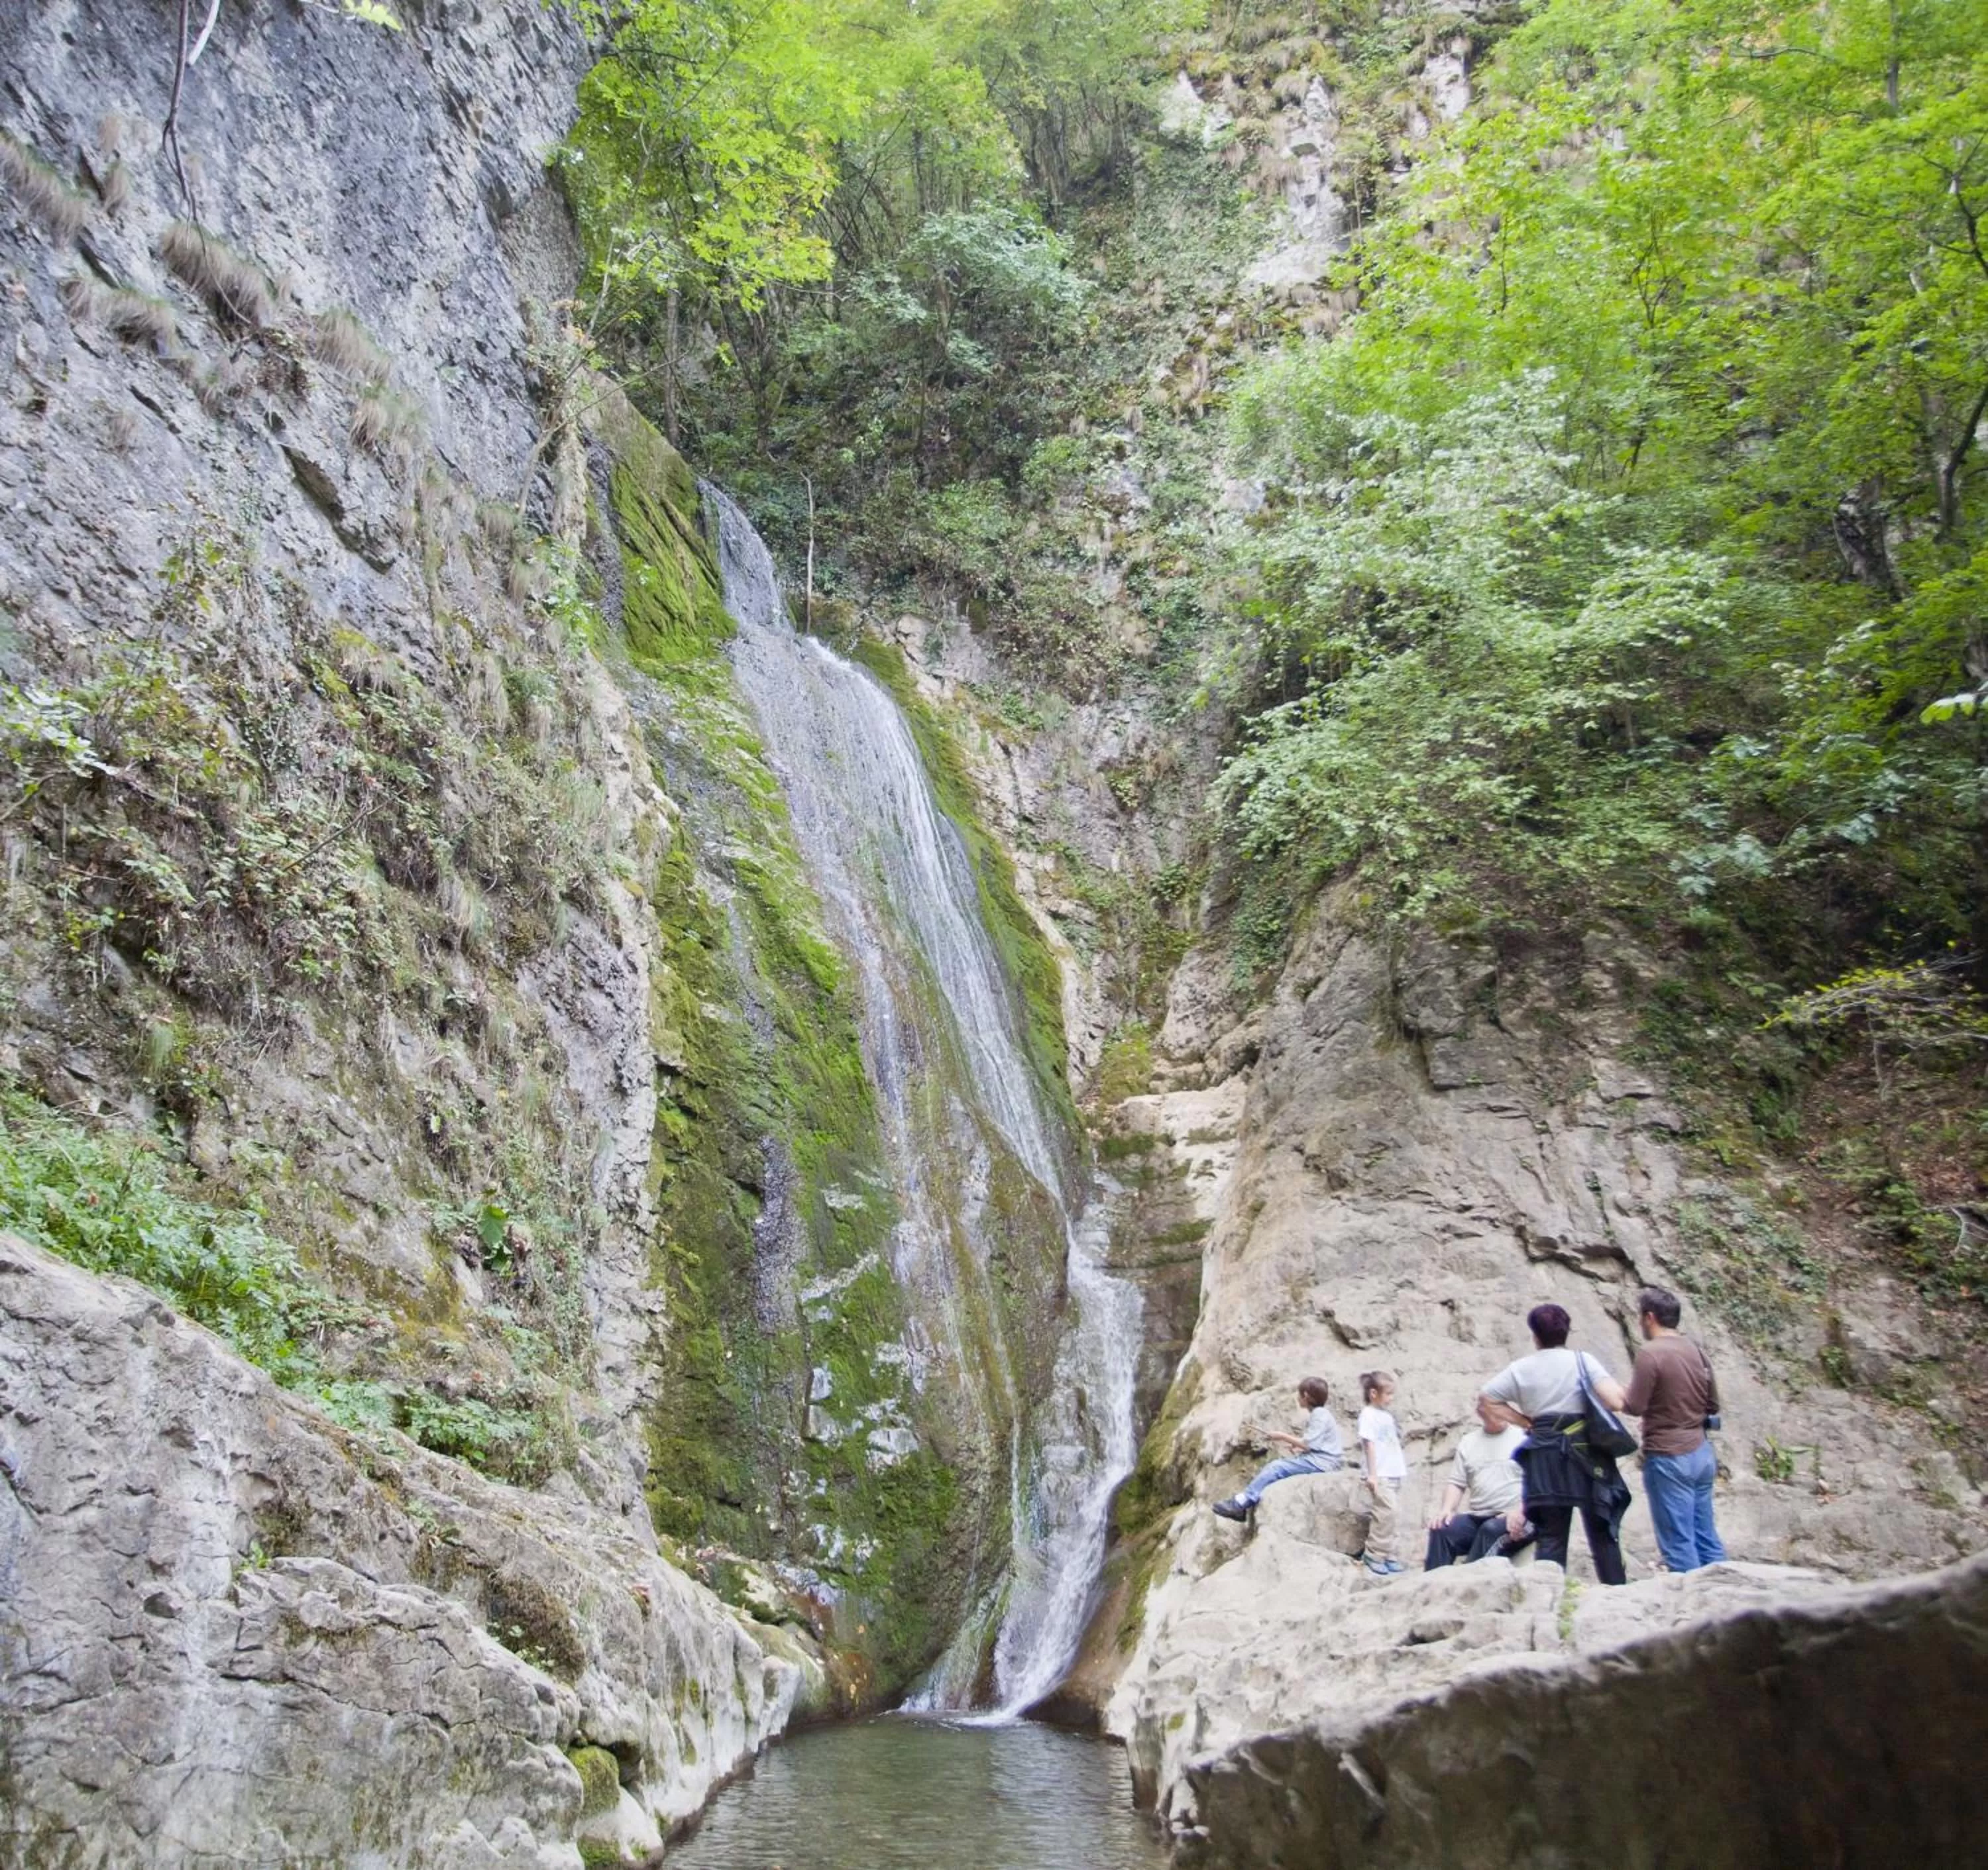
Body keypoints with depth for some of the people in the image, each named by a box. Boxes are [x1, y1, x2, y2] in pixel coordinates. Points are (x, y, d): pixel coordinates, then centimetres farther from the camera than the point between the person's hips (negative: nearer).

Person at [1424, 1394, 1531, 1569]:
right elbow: (1456, 1483, 13)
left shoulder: (1524, 1439, 2)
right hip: (1477, 1517, 4)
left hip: (1516, 1519, -4)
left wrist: (1520, 1512, -21)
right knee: (1441, 1530, -22)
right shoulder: (1468, 1443, 16)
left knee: (1491, 1530, -35)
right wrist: (1446, 1509, -7)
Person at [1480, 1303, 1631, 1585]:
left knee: (1551, 1537, 6)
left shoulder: (1520, 1369, 3)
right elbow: (1616, 1401, -15)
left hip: (1544, 1458, 1)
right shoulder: (1582, 1360, -4)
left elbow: (1487, 1400, 3)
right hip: (1585, 1453, -1)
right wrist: (1615, 1385, 8)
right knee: (1603, 1533, 10)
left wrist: (1527, 1422, 7)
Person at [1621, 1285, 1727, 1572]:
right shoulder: (1697, 1352, 7)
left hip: (1669, 1457, -7)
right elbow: (1713, 1406, 15)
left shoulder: (1650, 1353, -15)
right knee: (1706, 1537, 14)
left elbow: (1634, 1406, -16)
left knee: (1679, 1542, -1)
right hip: (1701, 1453, 7)